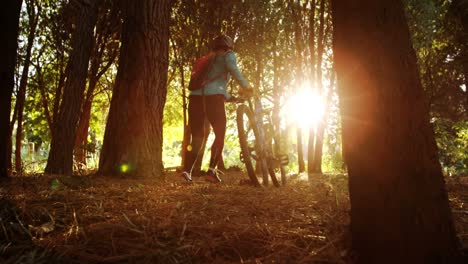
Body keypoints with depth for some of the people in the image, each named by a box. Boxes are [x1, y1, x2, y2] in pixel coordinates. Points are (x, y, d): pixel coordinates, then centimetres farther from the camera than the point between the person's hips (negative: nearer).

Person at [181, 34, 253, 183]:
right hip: (213, 97, -6)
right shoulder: (228, 55, 17)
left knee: (197, 138, 10)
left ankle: (187, 171, -3)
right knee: (220, 135, 5)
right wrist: (245, 86, -3)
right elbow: (232, 67, -8)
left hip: (196, 96, 6)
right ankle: (212, 170, -8)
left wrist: (233, 98, 42)